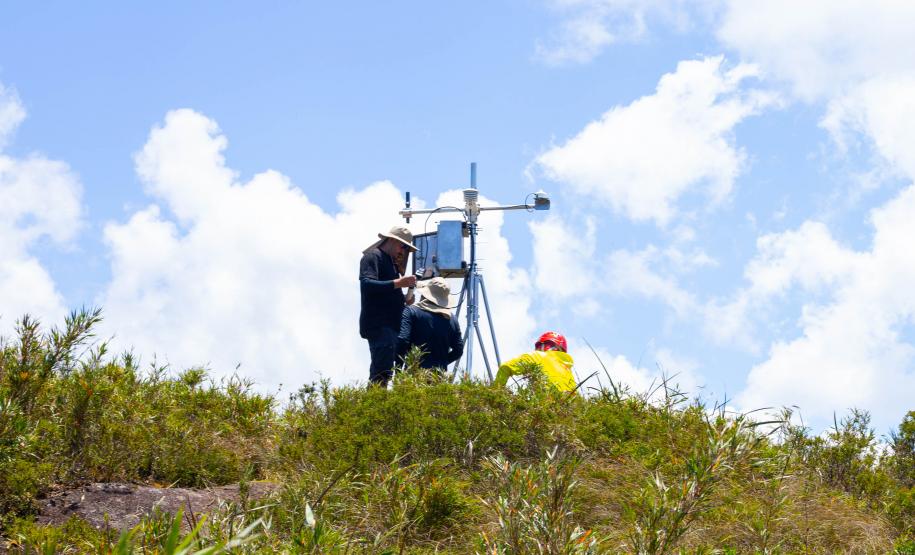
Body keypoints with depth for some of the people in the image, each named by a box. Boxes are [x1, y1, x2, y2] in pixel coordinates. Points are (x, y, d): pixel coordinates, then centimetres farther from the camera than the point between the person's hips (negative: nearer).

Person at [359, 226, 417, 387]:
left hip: (390, 325, 10)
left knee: (381, 371, 6)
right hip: (378, 324, -10)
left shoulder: (390, 262, 25)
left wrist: (405, 300, 8)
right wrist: (397, 283, -25)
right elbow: (367, 284, -20)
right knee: (382, 371, -18)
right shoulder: (373, 257, -4)